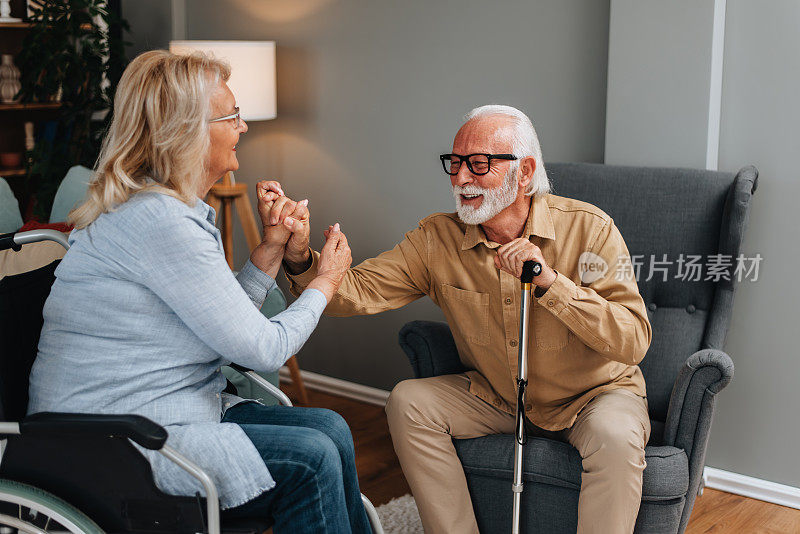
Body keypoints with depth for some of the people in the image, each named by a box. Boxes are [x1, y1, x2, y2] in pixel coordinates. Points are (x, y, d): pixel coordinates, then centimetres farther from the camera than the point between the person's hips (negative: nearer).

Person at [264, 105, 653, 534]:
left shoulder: (588, 228, -18)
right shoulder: (438, 239, -9)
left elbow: (633, 342, -25)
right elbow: (356, 291, -17)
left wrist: (550, 282, -35)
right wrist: (300, 257, -36)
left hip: (594, 394, -3)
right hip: (495, 398, 3)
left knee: (614, 434, -34)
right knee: (408, 402, -16)